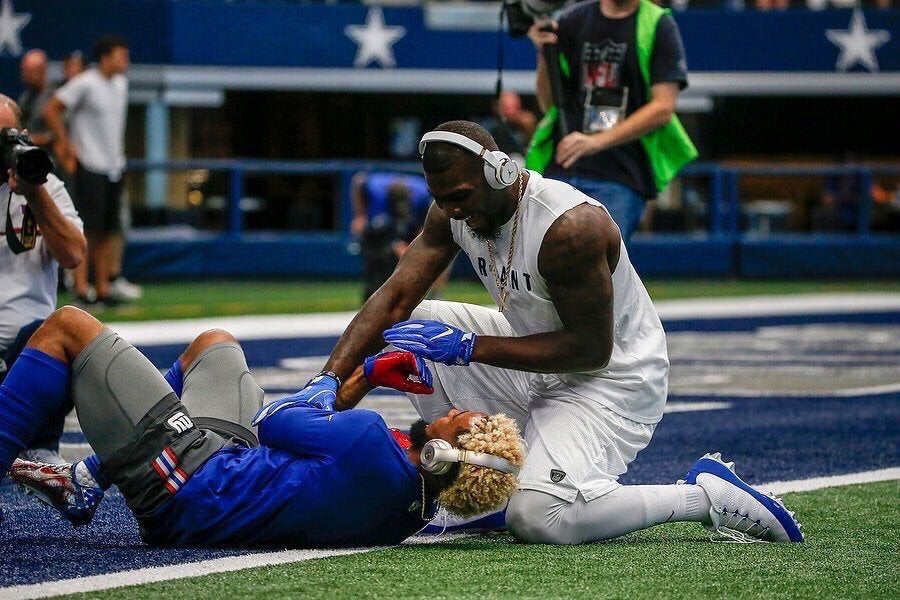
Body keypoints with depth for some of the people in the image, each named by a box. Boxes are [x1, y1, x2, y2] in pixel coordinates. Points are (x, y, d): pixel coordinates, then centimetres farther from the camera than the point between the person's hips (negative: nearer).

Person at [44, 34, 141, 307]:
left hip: (114, 166, 8)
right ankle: (81, 287, -8)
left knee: (109, 229, 9)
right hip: (90, 166, -8)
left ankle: (104, 287, 13)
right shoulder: (85, 84, -12)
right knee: (87, 229, -10)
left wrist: (118, 151, 15)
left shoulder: (121, 83, 12)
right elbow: (51, 110, -11)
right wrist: (67, 145, -12)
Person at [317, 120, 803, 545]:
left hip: (612, 378, -9)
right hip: (533, 366, 9)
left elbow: (591, 350, -27)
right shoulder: (453, 212, -7)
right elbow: (395, 298, -8)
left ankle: (703, 498, -10)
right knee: (408, 328, -1)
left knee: (539, 518, -28)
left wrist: (469, 348, -28)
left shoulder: (571, 226, -31)